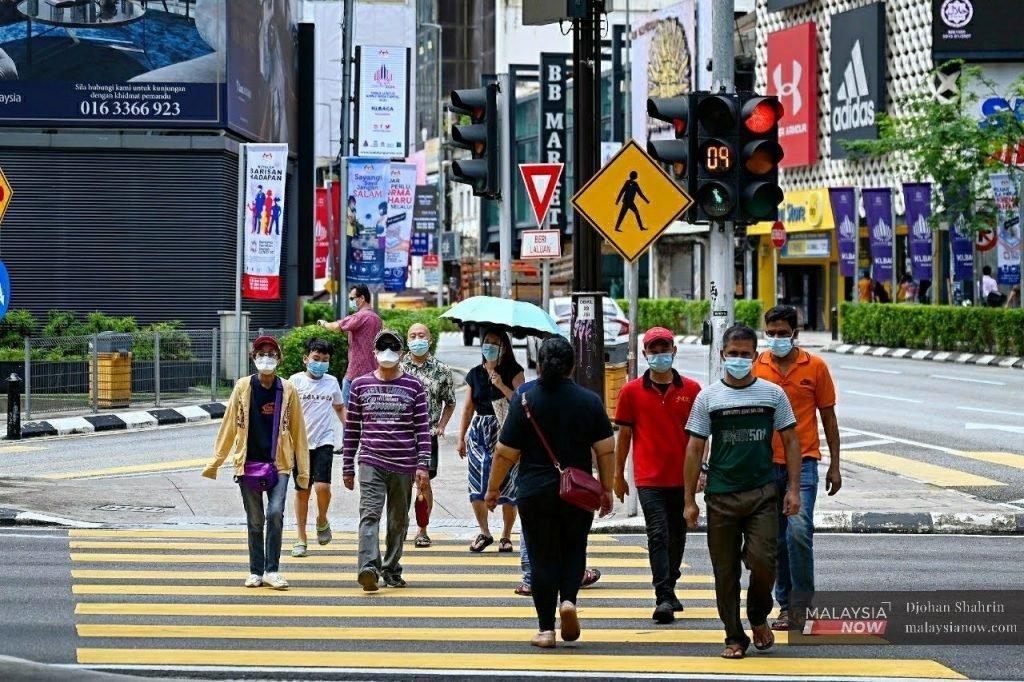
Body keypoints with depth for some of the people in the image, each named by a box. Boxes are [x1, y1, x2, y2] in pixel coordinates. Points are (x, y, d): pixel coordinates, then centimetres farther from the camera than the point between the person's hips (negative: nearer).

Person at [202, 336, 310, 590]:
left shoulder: (287, 389, 2)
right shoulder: (243, 387, 2)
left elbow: (297, 429, 6)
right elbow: (229, 426, 6)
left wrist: (303, 469, 5)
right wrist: (215, 462, 4)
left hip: (278, 464, -1)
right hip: (248, 463, 1)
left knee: (275, 513, -15)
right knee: (255, 521, 7)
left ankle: (272, 570, -4)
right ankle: (256, 571, 17)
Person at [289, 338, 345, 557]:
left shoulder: (332, 382, 9)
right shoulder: (296, 380, -1)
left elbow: (339, 408, 23)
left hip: (324, 441, 1)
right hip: (301, 442, -1)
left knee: (322, 485, -16)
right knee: (302, 491, 5)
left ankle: (322, 521, 14)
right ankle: (301, 539, 14)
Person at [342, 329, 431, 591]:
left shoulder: (414, 386, 5)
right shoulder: (360, 385, 8)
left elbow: (423, 428, 5)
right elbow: (351, 428, 12)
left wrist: (423, 465, -3)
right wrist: (347, 467, 10)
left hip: (404, 465, 1)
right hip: (371, 462, -1)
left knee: (398, 520, 9)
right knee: (370, 513, -17)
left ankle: (391, 569, 21)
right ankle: (369, 567, -29)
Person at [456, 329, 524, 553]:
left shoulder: (514, 372, 1)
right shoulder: (475, 374, 12)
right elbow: (468, 408, 16)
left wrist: (502, 385, -21)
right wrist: (461, 437, 14)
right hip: (479, 431, 3)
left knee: (507, 486, -6)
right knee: (477, 486, -3)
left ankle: (506, 536, 6)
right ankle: (484, 533, 13)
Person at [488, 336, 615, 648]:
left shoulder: (525, 400, -6)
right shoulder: (590, 401, -2)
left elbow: (506, 453, -5)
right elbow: (606, 450, 0)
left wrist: (493, 488, 6)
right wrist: (607, 488, 10)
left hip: (535, 492, -1)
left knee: (543, 557, 5)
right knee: (574, 548, 20)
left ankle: (546, 628, 5)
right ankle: (568, 599, -4)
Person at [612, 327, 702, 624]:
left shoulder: (691, 390, 3)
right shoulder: (632, 392, 1)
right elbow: (624, 435, 6)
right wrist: (618, 475, 7)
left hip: (683, 477, 2)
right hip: (649, 479, -2)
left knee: (677, 537, 14)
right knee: (658, 536, -12)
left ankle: (669, 588, 32)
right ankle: (663, 599, -16)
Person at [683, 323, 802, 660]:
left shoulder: (773, 394, 6)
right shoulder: (708, 398, 5)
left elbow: (791, 442, 10)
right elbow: (694, 449, 6)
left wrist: (793, 489, 1)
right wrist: (689, 499, 2)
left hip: (762, 493, -1)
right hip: (720, 495, 1)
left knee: (762, 560, -13)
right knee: (725, 570, 3)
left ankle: (759, 617, 14)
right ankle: (735, 637, 14)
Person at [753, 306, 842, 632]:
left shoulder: (815, 367, 1)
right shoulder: (756, 367, 5)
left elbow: (828, 417, 7)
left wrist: (834, 466, 5)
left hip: (803, 462, -2)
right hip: (766, 464, 2)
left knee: (799, 530, -17)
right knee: (777, 538, 7)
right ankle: (786, 605, 16)